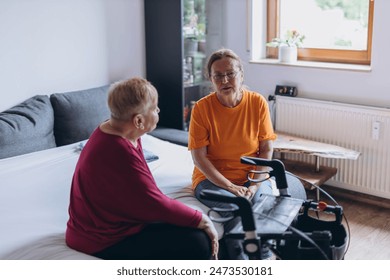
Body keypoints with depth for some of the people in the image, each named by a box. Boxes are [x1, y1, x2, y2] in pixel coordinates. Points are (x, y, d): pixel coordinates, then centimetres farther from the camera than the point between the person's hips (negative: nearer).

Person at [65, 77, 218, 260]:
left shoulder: (111, 131, 2)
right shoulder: (118, 152, -29)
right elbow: (156, 204, -23)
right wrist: (202, 220, -11)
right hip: (105, 243, -10)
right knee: (197, 243, -17)